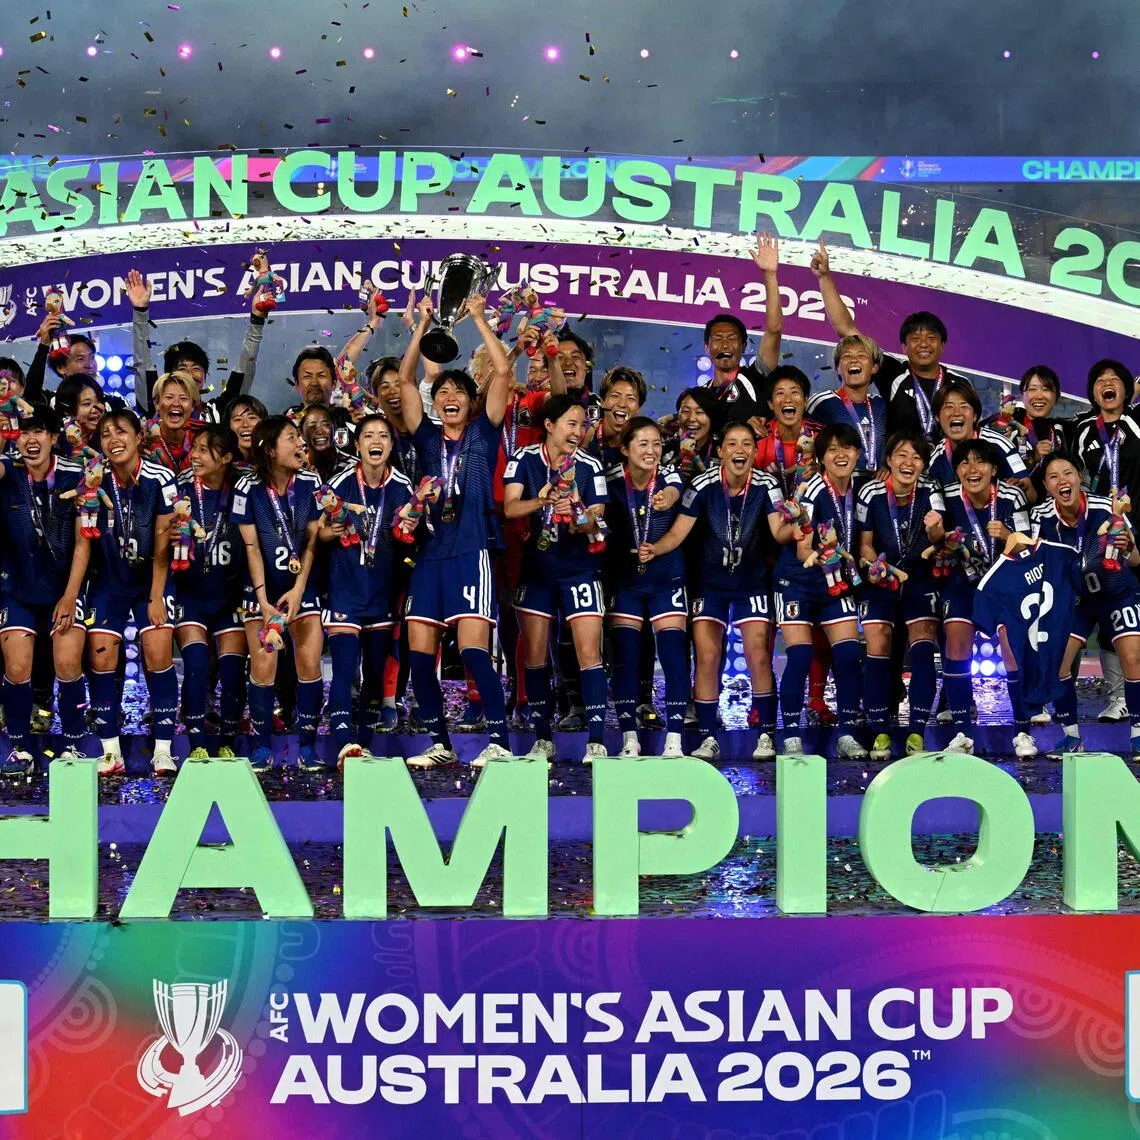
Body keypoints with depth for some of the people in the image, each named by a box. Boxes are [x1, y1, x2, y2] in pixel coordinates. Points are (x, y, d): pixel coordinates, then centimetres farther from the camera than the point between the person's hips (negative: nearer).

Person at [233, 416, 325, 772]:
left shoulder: (310, 483, -4)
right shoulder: (248, 488, -10)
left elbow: (312, 540, -2)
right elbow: (251, 546, -9)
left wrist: (298, 590, -11)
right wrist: (263, 600, -15)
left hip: (302, 584, 2)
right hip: (262, 586, -2)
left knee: (309, 662, -7)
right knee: (263, 666, -8)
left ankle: (307, 747, 1)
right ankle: (262, 748, 2)